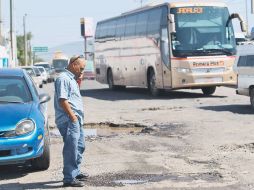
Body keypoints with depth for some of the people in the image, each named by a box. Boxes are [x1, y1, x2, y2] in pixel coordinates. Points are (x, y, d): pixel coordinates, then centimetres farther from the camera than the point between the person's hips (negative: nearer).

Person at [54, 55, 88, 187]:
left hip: (76, 120, 11)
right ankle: (69, 179, -6)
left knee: (79, 147, 19)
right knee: (71, 149, -9)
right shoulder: (63, 78, -13)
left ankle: (76, 172, 32)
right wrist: (72, 115, -19)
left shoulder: (71, 79, 19)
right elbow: (62, 99, -20)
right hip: (69, 120, -11)